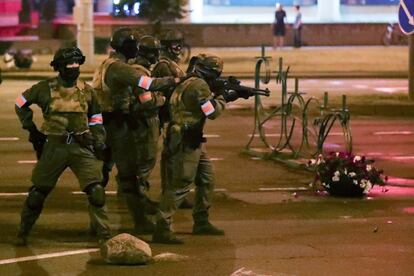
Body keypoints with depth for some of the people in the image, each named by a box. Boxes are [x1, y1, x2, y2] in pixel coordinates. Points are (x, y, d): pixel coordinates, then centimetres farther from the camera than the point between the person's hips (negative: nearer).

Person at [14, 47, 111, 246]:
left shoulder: (86, 91, 5)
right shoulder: (45, 89, -3)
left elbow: (96, 118, 16)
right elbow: (20, 104, 11)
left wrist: (99, 142, 5)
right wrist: (31, 129, 8)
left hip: (81, 147, 1)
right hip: (54, 147, -1)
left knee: (96, 190, -11)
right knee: (38, 192, 5)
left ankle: (104, 234, -3)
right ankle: (22, 233, 21)